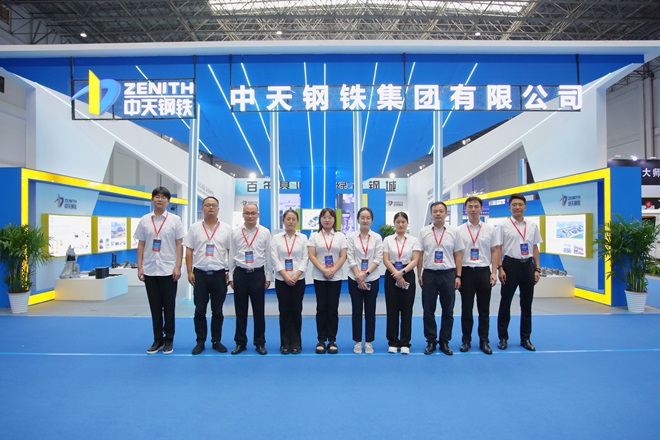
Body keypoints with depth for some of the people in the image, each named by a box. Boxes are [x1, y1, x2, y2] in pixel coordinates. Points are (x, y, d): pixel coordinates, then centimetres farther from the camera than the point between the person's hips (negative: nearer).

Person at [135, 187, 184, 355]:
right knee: (155, 307, 10)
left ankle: (169, 339, 18)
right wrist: (139, 267, 1)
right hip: (150, 270, 2)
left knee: (169, 306, 5)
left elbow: (179, 245, -3)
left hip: (169, 270, -2)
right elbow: (141, 245, 7)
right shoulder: (144, 220, 6)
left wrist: (178, 267, -9)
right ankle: (158, 339, 22)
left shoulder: (175, 220, -1)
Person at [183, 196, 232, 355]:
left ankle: (216, 341, 21)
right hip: (200, 274, 1)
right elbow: (189, 251, 5)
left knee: (217, 311, 9)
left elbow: (231, 251, 4)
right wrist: (190, 272, -2)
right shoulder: (194, 228, 5)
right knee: (199, 311, 8)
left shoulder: (226, 229, 3)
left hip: (219, 275, 0)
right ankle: (200, 341, 20)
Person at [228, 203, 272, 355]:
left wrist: (268, 277, 2)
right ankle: (240, 342, 24)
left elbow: (268, 256, 3)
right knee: (240, 310, 10)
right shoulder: (235, 232, 3)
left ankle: (260, 343, 21)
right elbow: (231, 256, 6)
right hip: (240, 274, 1)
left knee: (259, 310, 7)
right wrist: (231, 277, 5)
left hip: (258, 274, -1)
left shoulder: (265, 232, 0)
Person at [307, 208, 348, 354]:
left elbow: (343, 256, -1)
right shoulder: (314, 236, 4)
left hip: (336, 277, 0)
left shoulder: (340, 236, 6)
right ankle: (321, 340, 12)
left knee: (333, 309, 3)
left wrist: (333, 270, -15)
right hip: (319, 277, 0)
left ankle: (332, 340, 12)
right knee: (321, 308, 3)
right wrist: (324, 270, -16)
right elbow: (312, 256, -4)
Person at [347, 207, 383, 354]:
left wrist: (366, 273, -15)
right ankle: (358, 342, 18)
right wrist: (359, 277, -12)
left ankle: (369, 342, 18)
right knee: (357, 311, 6)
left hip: (372, 279, 1)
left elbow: (378, 258, -4)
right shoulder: (351, 237, 0)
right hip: (355, 279, 0)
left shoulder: (377, 237, 2)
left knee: (370, 312, 7)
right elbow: (350, 259, -4)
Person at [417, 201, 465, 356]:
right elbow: (420, 255, 4)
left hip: (448, 274, 1)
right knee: (428, 311, 6)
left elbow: (458, 255, 4)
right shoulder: (423, 232, 2)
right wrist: (419, 275, 0)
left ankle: (445, 342, 23)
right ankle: (431, 341, 20)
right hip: (429, 274, 0)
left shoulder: (453, 232, 3)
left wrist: (458, 276, -1)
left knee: (448, 311, 9)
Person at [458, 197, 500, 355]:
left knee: (484, 309, 9)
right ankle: (466, 340, 20)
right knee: (466, 308, 8)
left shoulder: (490, 229, 4)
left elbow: (495, 251, 5)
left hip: (484, 271, 1)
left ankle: (484, 341, 20)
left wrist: (494, 272, -3)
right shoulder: (459, 231, 1)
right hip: (466, 271, -1)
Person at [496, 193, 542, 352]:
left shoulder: (533, 226, 8)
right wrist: (500, 268, -11)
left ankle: (525, 338, 24)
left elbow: (535, 249, 11)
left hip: (528, 266, 3)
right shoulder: (504, 226, -2)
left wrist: (537, 269, 5)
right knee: (505, 303, 4)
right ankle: (503, 338, 16)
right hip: (510, 265, -3)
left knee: (527, 304, 11)